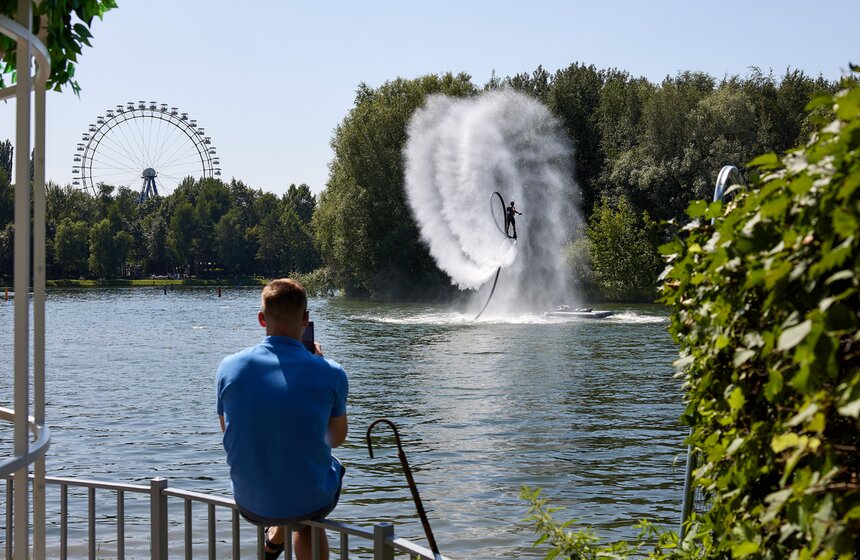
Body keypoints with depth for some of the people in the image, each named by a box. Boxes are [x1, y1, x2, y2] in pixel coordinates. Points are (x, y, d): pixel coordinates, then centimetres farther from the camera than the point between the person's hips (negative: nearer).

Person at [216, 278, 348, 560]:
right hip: (312, 504, -2)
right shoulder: (330, 373, -15)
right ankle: (280, 534, 45)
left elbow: (228, 432, 8)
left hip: (251, 507, 2)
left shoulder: (229, 367, -10)